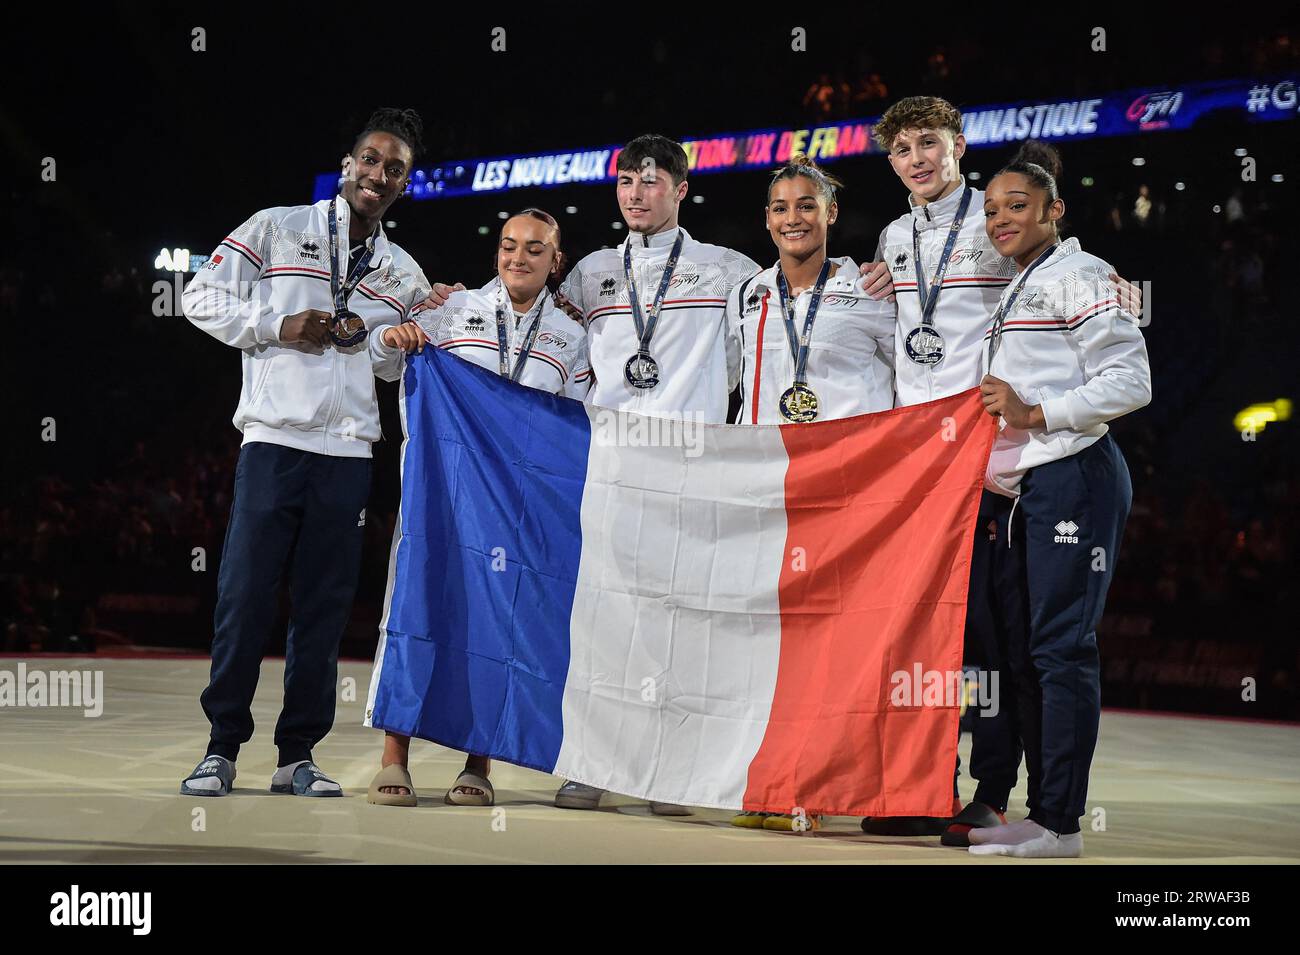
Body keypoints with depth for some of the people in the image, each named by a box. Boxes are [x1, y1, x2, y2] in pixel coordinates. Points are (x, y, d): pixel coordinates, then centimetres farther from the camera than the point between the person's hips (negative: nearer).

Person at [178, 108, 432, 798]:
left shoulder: (403, 275, 16)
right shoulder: (276, 230, 5)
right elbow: (203, 299, 2)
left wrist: (381, 338, -2)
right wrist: (280, 327, -9)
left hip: (347, 454, 4)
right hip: (274, 439, -3)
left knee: (324, 607, 4)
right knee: (245, 597, -4)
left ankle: (297, 754, 11)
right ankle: (222, 747, 6)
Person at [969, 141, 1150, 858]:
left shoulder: (1078, 275, -4)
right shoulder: (1014, 290, 23)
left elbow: (1130, 382, -11)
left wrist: (1035, 414, -14)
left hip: (1072, 478, -9)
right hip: (1018, 490, 9)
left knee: (1061, 646, -10)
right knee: (1021, 649, 8)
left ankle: (1060, 823, -8)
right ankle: (1039, 815, 14)